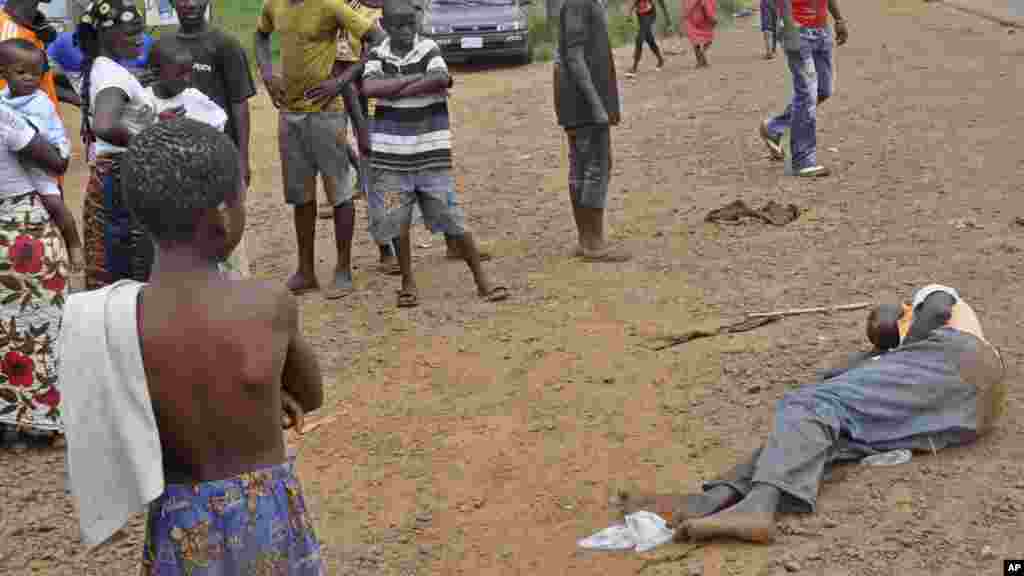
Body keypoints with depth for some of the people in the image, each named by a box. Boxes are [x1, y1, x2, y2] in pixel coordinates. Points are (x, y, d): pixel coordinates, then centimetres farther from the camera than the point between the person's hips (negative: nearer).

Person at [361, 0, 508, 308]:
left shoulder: (429, 49, -4)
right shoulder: (376, 55, 1)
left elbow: (441, 79, -24)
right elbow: (369, 87, -17)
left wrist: (393, 90, -18)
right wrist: (414, 79, -17)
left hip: (431, 155, -1)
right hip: (391, 156, 2)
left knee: (454, 221, 2)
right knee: (397, 222, 6)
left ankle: (482, 281, 11)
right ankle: (408, 283, 23)